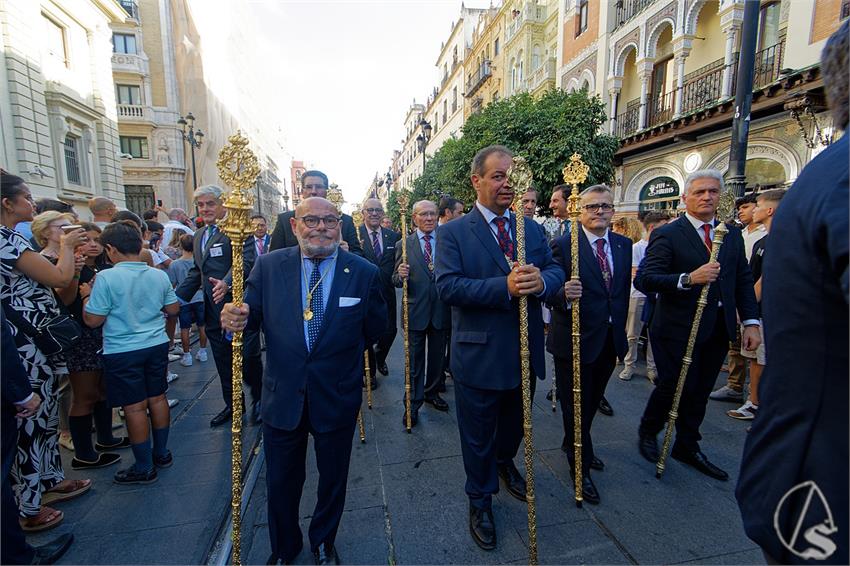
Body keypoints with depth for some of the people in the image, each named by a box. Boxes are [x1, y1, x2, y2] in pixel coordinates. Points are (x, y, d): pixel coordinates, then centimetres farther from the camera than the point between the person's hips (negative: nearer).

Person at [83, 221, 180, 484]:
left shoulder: (106, 278, -15)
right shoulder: (159, 275, -1)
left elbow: (93, 320, -11)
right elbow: (173, 309, 7)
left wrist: (86, 297, 5)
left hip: (123, 352, -5)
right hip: (157, 345, 5)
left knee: (135, 406, 4)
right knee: (157, 398, 15)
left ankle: (144, 468, 16)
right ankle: (161, 453, 30)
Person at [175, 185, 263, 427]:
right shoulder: (199, 236, 18)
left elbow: (246, 261, -22)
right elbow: (197, 272, 22)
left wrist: (227, 282, -37)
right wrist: (177, 296, 15)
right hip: (213, 309, 8)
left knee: (249, 356, 2)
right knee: (223, 360, 15)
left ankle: (258, 399, 25)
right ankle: (232, 405, 31)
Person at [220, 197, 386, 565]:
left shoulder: (364, 272, -9)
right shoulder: (268, 265, -6)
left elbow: (375, 327, 1)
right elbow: (253, 314, -5)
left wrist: (342, 355, 3)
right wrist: (235, 319, -26)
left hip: (337, 397, 0)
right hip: (283, 395, 1)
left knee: (333, 479, 21)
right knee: (281, 481, 21)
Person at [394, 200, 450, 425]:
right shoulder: (404, 244, -2)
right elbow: (396, 280, -2)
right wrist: (400, 275, -24)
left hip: (440, 311, 2)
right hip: (415, 311, -2)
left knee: (437, 357, 18)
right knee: (414, 361, 8)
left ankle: (432, 393, 39)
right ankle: (412, 404, 21)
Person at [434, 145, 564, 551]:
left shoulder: (533, 229, 5)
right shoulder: (453, 232, -10)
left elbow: (556, 270, -1)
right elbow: (447, 287, -21)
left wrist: (541, 281, -25)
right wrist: (505, 287, -32)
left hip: (525, 353, 5)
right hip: (479, 356, -4)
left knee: (514, 423, 28)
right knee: (478, 436, 15)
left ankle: (505, 463, 60)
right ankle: (480, 501, 42)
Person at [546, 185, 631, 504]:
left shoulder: (623, 245, 5)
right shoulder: (563, 245, -15)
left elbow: (624, 290, 11)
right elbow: (551, 294, -19)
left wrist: (620, 328, 11)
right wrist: (564, 294, -41)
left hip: (610, 339, 7)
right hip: (575, 340, -6)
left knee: (592, 401, 23)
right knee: (576, 405, 9)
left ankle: (573, 444, 48)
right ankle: (580, 468, 29)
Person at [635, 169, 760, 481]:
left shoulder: (733, 235, 11)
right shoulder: (667, 235, -9)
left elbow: (744, 280, 11)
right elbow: (645, 280, -19)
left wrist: (750, 322, 3)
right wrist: (688, 278, -31)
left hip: (717, 330, 6)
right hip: (678, 329, -6)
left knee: (700, 391, 14)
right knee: (674, 386, 2)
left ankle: (687, 447, 33)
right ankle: (648, 432, 30)